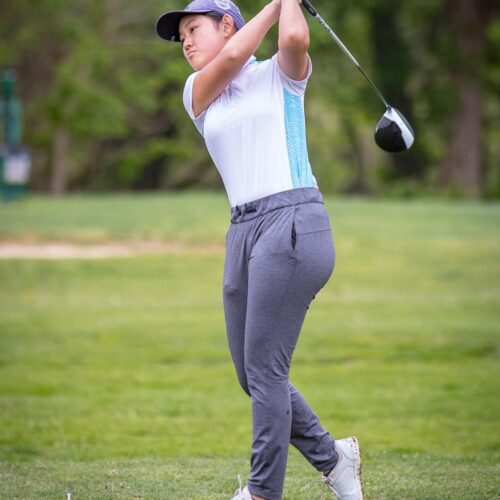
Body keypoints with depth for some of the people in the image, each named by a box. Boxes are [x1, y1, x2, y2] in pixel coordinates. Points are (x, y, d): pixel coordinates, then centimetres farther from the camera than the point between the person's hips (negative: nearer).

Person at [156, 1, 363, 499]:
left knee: (264, 370, -9)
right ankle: (331, 456, 23)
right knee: (252, 376, 6)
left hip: (293, 221, -6)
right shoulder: (197, 94, 19)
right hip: (243, 232, 6)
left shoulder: (281, 74, 8)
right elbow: (231, 58, -2)